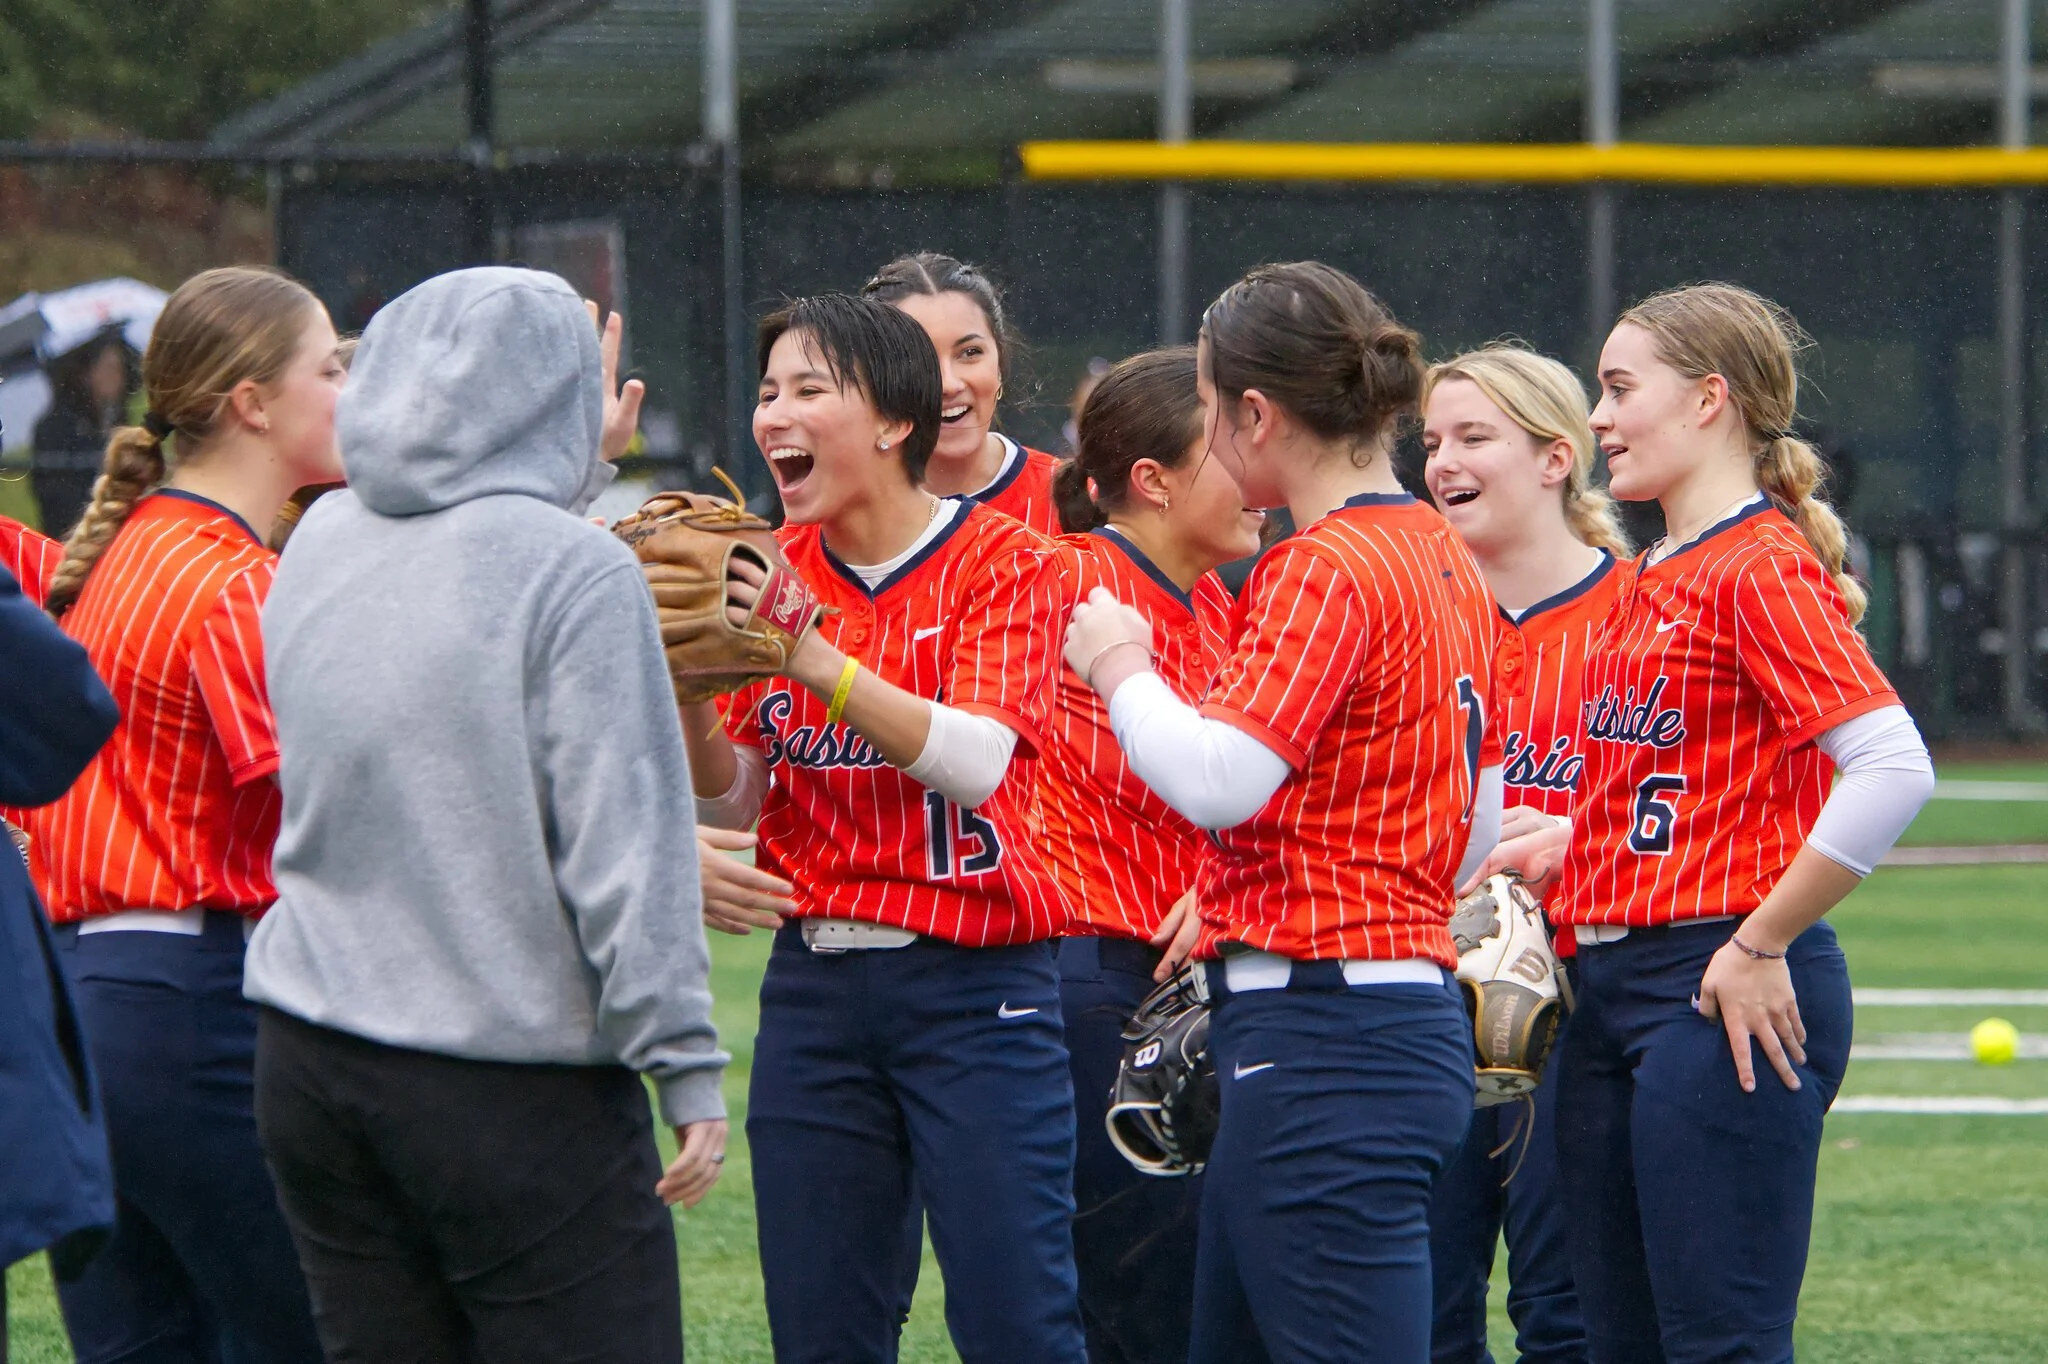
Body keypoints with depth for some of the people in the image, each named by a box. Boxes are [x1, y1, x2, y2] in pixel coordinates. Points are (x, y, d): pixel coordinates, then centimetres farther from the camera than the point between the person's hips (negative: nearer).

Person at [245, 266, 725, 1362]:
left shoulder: (320, 546, 7)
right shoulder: (574, 570, -12)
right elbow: (625, 843, -15)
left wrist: (580, 469, 29)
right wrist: (687, 1067, -10)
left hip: (308, 1063, 6)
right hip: (518, 1089, -6)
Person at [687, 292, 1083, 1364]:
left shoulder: (998, 561, -4)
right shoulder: (773, 573, 9)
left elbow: (977, 762, -18)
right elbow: (728, 802, 10)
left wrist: (809, 655, -27)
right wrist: (688, 692, -11)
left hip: (972, 990, -5)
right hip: (815, 983, 5)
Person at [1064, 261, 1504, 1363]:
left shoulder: (1326, 569, -13)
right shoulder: (1445, 561, 15)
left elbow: (1216, 779, -25)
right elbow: (1477, 831, 21)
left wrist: (1120, 667, -7)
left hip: (1321, 1034, -10)